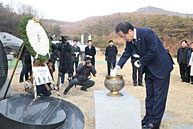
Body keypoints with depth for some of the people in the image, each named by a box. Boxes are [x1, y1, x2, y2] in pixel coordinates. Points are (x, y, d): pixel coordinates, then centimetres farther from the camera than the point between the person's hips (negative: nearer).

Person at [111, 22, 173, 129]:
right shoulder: (129, 41, -2)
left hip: (161, 66, -7)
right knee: (149, 95, 13)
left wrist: (140, 62, -15)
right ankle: (148, 118, 24)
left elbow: (153, 51, -26)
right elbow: (126, 54, 4)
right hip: (149, 68, 8)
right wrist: (117, 68, -7)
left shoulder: (147, 33, -24)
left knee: (158, 96, 0)